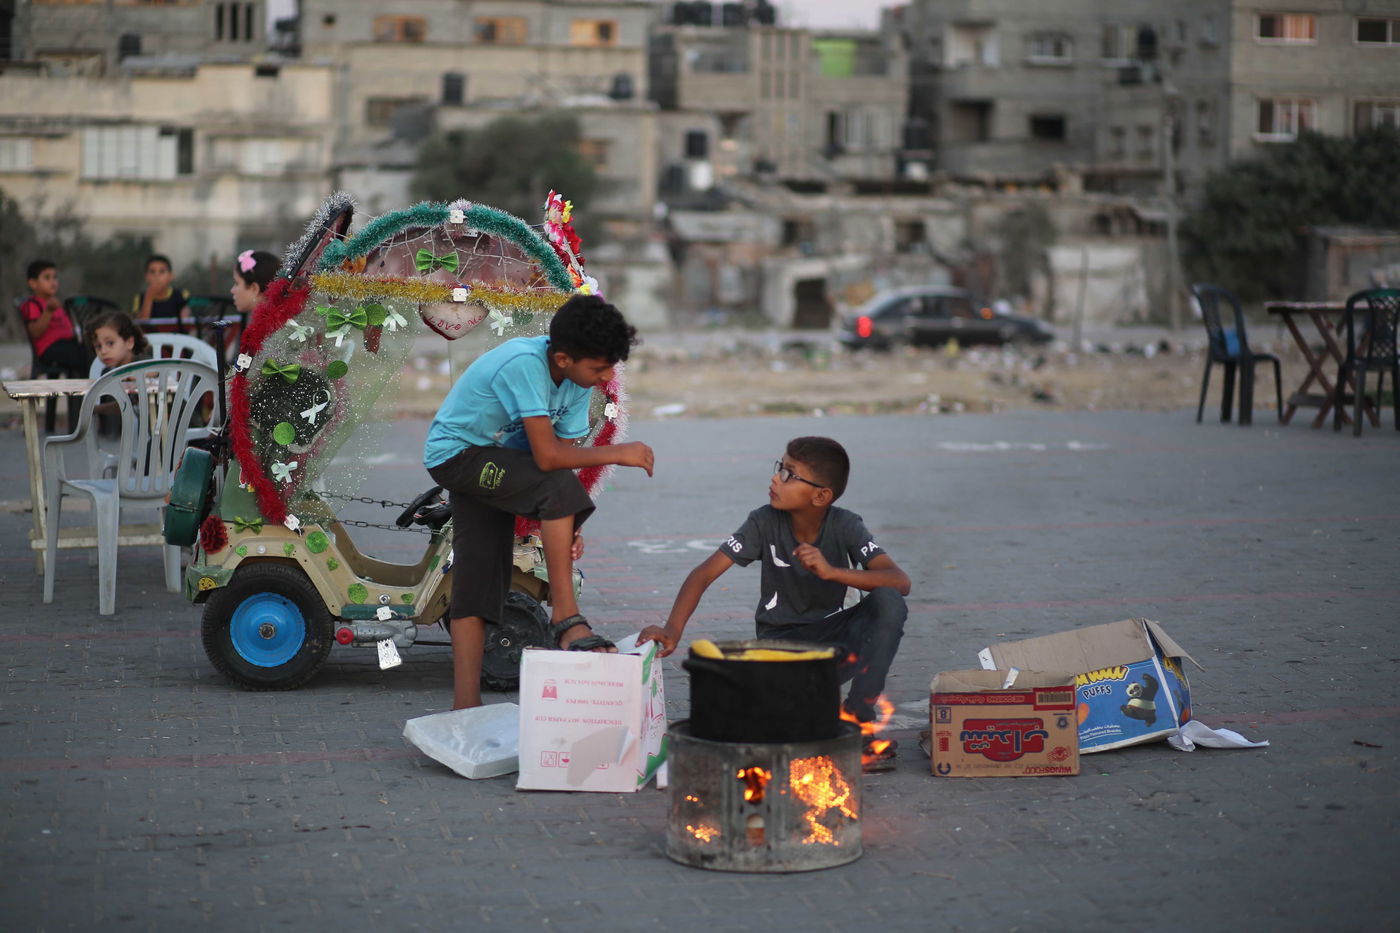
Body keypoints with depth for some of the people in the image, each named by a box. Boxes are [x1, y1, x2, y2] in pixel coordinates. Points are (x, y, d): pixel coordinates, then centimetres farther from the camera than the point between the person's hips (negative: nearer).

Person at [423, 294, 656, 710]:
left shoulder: (577, 380, -5)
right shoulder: (524, 364, -31)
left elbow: (566, 451, -3)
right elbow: (547, 456, -34)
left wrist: (565, 526, -14)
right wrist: (617, 454, -26)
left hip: (494, 463, 9)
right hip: (455, 453, -8)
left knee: (477, 582, 3)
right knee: (558, 486, -30)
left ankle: (465, 706, 1)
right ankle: (565, 616, -25)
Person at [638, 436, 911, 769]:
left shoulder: (845, 526, -11)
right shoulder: (764, 523, -11)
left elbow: (900, 582, -22)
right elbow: (704, 574, -14)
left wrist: (832, 571, -34)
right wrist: (673, 629, -31)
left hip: (831, 635, 1)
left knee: (889, 602, -29)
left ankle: (857, 716, -17)